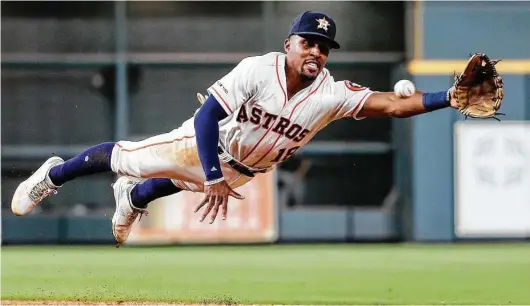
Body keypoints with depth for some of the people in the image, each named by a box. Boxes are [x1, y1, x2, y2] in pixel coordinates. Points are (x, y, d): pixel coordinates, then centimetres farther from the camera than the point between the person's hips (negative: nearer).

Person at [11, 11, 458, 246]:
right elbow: (207, 116, -35)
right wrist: (214, 179, -41)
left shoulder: (332, 94, -27)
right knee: (124, 159, 8)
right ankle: (55, 175, 36)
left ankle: (132, 200, 62)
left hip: (243, 170, 3)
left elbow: (392, 105, -36)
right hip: (202, 146, -3)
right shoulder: (259, 70, -34)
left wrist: (445, 99, -50)